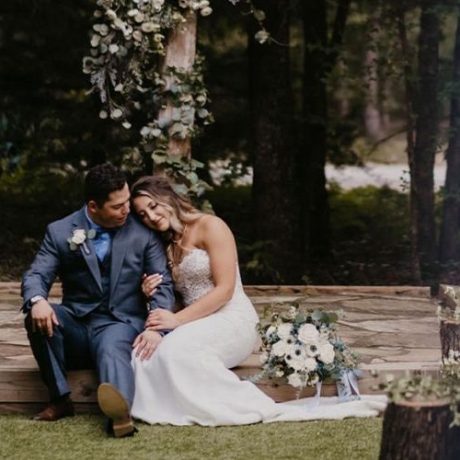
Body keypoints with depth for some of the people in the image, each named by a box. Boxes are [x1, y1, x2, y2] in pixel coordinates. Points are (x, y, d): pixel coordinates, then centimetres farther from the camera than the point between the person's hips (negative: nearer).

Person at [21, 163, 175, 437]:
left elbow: (163, 284, 0)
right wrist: (38, 300, -29)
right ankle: (61, 398, -21)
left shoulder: (143, 233, 1)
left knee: (113, 349, -37)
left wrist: (156, 327, -20)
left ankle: (121, 410, -69)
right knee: (38, 317, -28)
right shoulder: (60, 232, 2)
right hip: (75, 324, 2)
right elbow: (37, 275, -3)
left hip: (121, 322, -2)